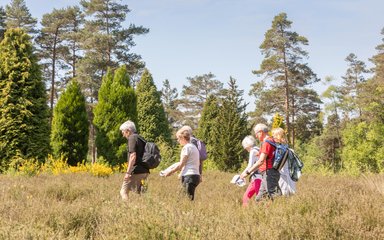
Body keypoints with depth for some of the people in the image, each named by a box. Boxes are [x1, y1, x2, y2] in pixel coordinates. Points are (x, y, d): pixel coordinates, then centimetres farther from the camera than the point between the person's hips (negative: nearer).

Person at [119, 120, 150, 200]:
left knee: (123, 191, -5)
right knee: (139, 193, 12)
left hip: (136, 171, -9)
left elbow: (133, 156, -19)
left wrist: (128, 172, -19)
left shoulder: (132, 138, -8)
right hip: (144, 171, 9)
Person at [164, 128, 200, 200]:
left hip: (189, 176, -9)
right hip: (196, 175, 9)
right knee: (190, 199, 7)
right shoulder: (194, 147, 18)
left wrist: (170, 172, 0)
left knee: (189, 199, -10)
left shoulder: (186, 147, -9)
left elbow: (181, 165, -11)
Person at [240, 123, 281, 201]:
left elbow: (261, 161, -21)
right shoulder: (271, 141, 17)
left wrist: (248, 172, -20)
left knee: (273, 195, -12)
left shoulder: (267, 142, -13)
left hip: (269, 173, -10)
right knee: (259, 197, 12)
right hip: (267, 174, 10)